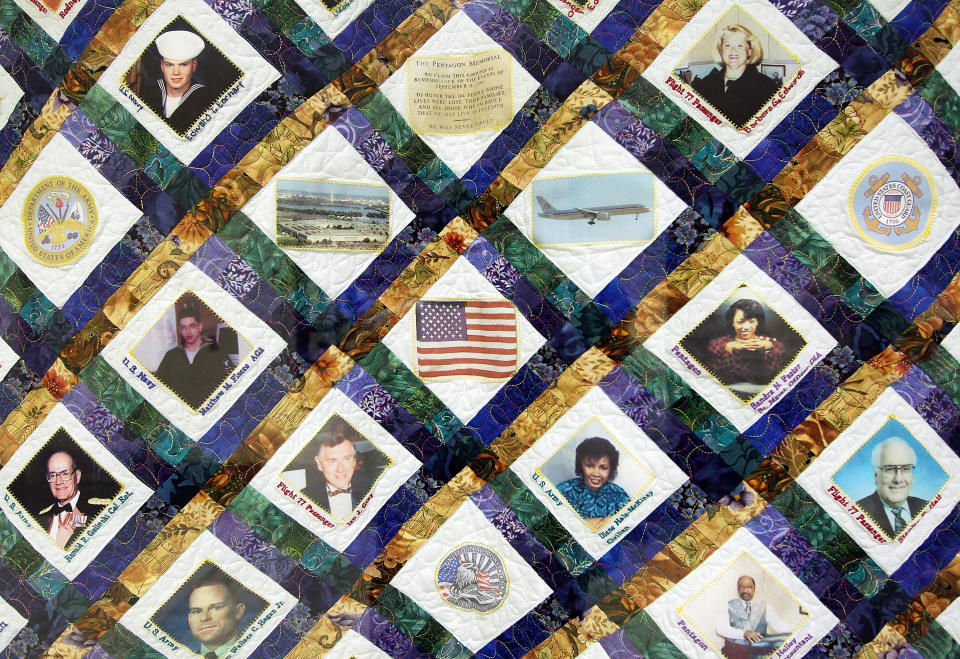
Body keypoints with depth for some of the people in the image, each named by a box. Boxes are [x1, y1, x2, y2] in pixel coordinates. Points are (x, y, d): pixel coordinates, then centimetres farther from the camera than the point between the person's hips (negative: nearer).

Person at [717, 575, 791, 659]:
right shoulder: (729, 606, 11)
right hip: (734, 648, -1)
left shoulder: (765, 608, 16)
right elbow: (720, 628, -2)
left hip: (759, 651, 1)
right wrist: (744, 633, -15)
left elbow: (779, 625, 5)